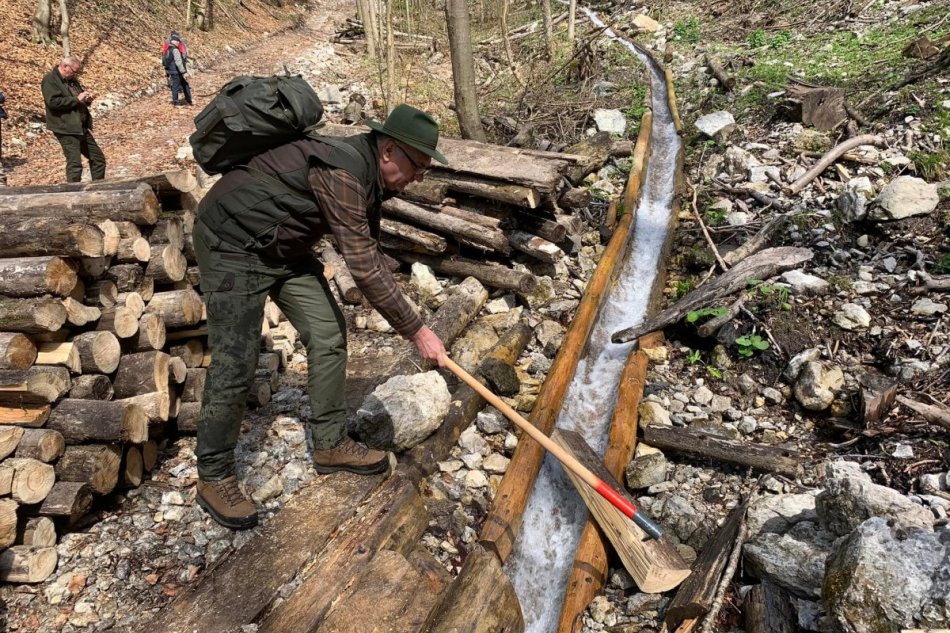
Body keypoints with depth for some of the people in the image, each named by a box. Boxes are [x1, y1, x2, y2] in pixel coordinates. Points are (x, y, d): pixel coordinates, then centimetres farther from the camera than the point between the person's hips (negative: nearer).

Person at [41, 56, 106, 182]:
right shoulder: (50, 80, -8)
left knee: (98, 159, 12)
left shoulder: (72, 80, 16)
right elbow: (53, 102, -22)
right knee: (75, 164, -10)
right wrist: (76, 99, -18)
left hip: (82, 128, 9)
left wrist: (87, 99, 4)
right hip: (66, 129, -9)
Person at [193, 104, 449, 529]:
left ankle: (330, 444, 18)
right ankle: (213, 478, 11)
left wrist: (404, 322, 5)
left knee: (328, 335, 5)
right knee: (235, 365, -7)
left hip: (283, 248, 10)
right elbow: (364, 268, -30)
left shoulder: (368, 174, 1)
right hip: (232, 243, -9)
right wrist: (416, 331, -24)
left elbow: (369, 257, 10)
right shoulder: (341, 173, -29)